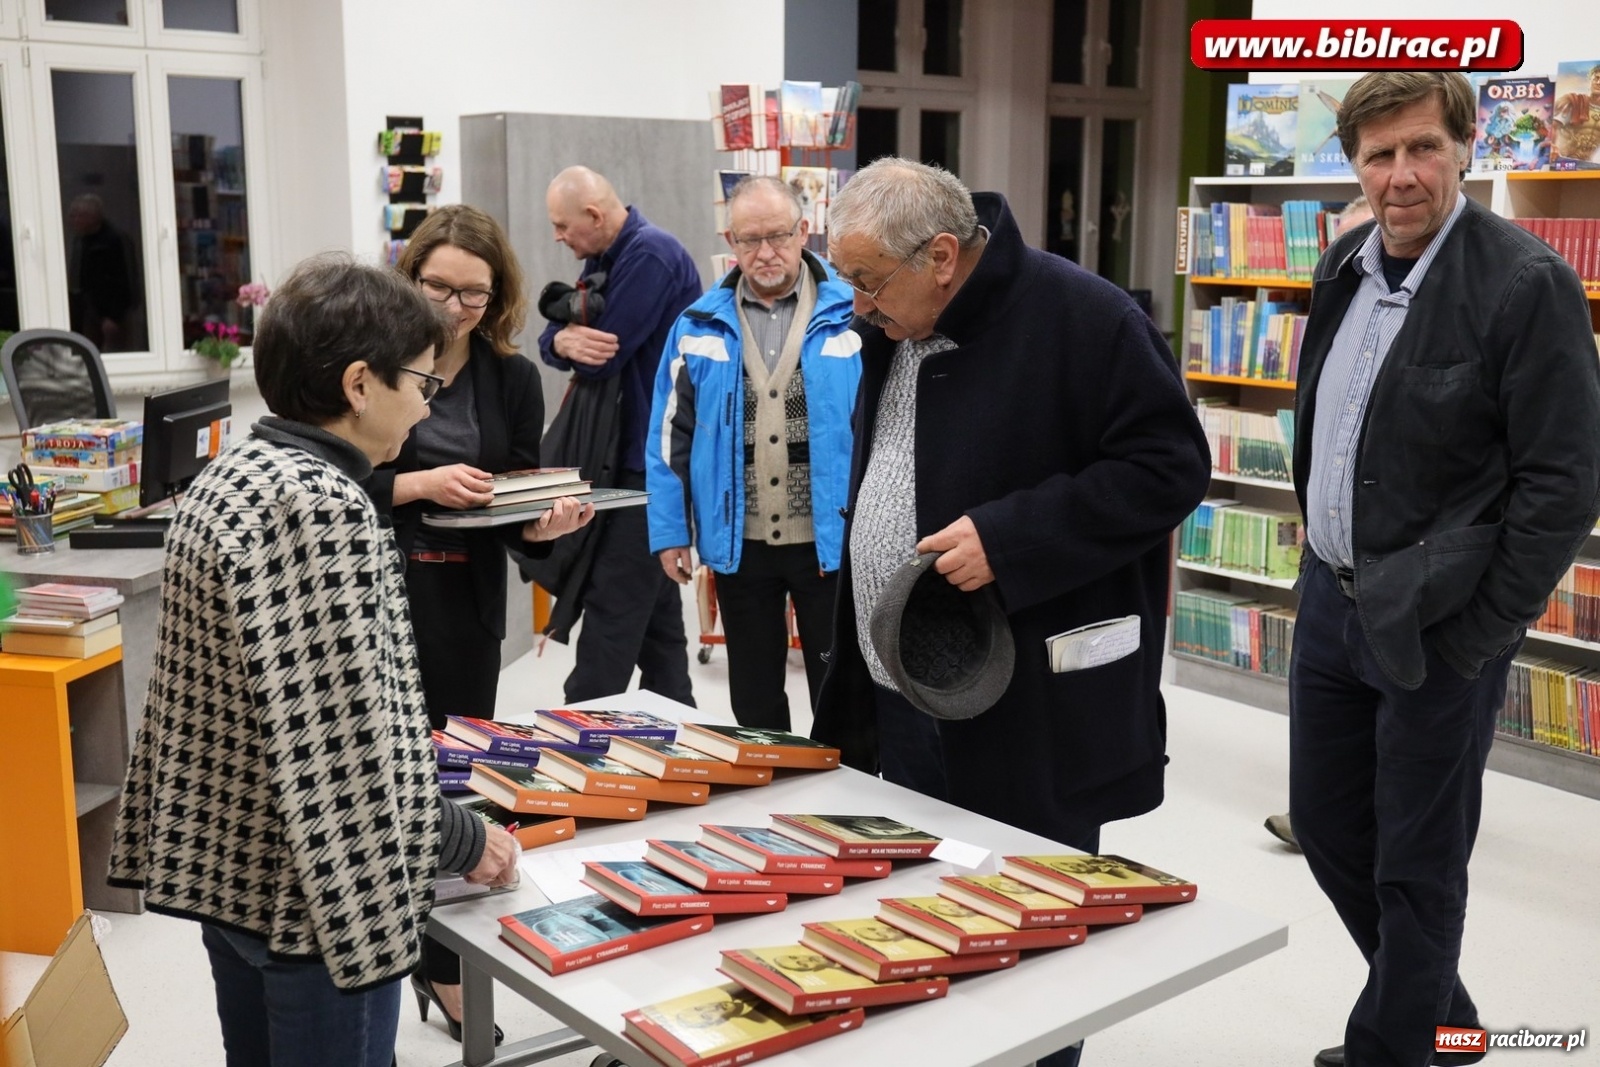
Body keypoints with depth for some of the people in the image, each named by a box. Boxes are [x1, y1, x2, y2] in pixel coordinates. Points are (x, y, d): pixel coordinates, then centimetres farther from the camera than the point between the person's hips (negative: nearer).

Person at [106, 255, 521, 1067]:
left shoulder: (232, 475, 6)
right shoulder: (322, 503, -23)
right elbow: (344, 735, -24)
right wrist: (463, 841, -12)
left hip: (223, 863, 9)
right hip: (311, 888, -9)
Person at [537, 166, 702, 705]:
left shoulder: (651, 254, -17)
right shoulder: (604, 259, 15)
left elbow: (604, 357, -22)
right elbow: (552, 337, 9)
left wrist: (572, 336, 0)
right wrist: (562, 340, -15)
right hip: (634, 455, 10)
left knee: (611, 614, -8)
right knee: (656, 611, 15)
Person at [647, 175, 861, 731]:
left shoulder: (851, 316, -5)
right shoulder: (699, 326, 2)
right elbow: (670, 435, 4)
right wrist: (669, 531, 0)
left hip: (831, 541, -2)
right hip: (739, 544, 3)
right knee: (754, 697, 17)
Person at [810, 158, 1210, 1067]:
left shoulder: (1081, 317, -16)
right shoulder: (896, 328, 10)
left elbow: (1170, 466, -19)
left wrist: (1009, 537, -26)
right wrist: (857, 668, 19)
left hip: (1031, 710, -8)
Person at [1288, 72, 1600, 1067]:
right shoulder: (1346, 266, 6)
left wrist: (1472, 638, -16)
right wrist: (1325, 562, 14)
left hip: (1431, 622, -8)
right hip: (1330, 599, 8)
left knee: (1415, 865, 6)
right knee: (1325, 820, 19)